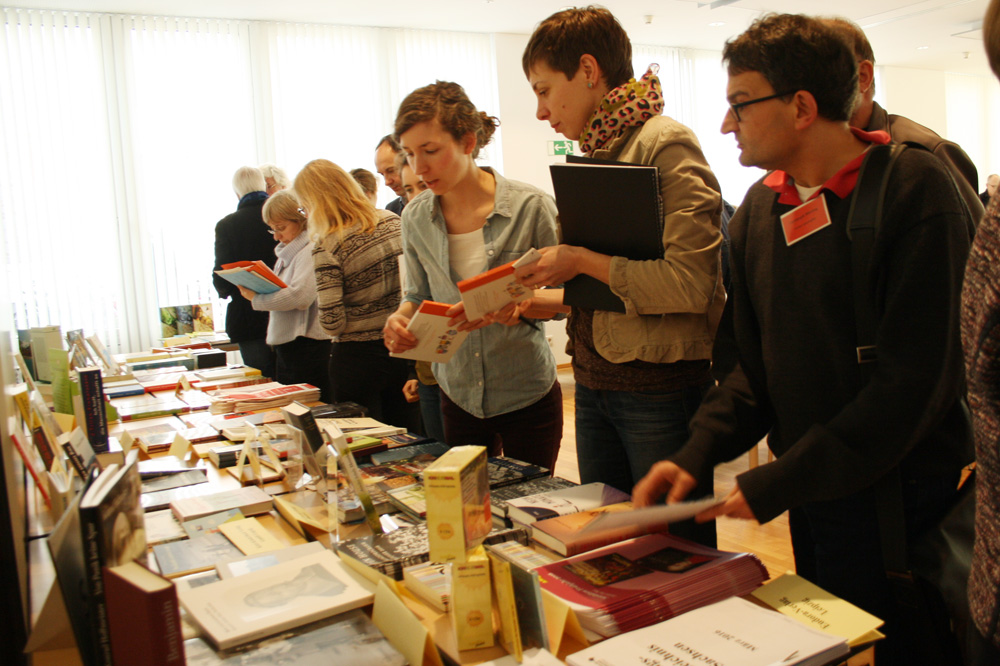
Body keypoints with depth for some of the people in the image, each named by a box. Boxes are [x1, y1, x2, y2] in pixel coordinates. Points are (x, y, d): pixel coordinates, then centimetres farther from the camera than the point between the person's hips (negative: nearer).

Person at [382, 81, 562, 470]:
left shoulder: (531, 206, -13)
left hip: (527, 397, -3)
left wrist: (517, 306, -26)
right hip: (458, 397, 3)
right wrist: (401, 319, -12)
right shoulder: (415, 218, -1)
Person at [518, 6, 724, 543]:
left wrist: (583, 261, -16)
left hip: (660, 385, -8)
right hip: (594, 382, 8)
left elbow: (688, 282, -22)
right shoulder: (595, 155, 13)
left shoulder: (665, 145, -12)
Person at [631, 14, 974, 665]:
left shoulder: (915, 189, -15)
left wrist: (777, 484, -20)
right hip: (810, 493, 6)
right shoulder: (759, 208, 5)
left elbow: (916, 379, -21)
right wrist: (697, 453, -7)